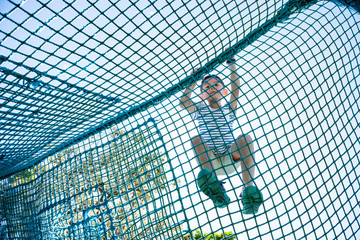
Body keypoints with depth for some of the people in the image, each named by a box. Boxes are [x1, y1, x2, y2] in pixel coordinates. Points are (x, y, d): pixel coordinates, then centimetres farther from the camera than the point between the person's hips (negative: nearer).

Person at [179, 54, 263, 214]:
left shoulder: (228, 108, 20)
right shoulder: (199, 109, 19)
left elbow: (236, 89, 4)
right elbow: (183, 102, 0)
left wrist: (232, 64, 0)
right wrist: (194, 81, 0)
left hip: (231, 158, 0)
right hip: (208, 159, 0)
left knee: (245, 139, -27)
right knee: (196, 140, -29)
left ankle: (249, 189, -44)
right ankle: (214, 187, -49)